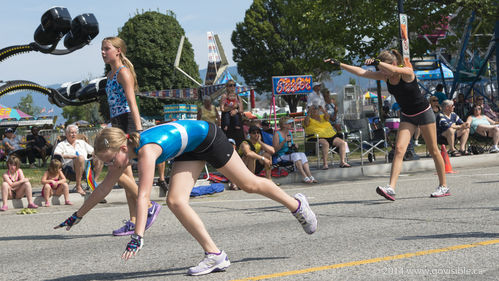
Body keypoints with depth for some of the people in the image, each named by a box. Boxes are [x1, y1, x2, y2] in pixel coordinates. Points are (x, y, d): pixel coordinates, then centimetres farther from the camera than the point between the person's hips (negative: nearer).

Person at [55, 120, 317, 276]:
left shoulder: (146, 150, -37)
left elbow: (143, 196, -44)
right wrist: (76, 216, 0)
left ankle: (297, 204, 31)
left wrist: (138, 237, -49)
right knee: (176, 201, -9)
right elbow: (104, 187, -2)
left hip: (206, 137, -7)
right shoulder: (123, 150, -13)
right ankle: (214, 255, -5)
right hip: (190, 150, 7)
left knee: (249, 184, 7)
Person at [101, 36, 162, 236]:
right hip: (116, 124, 9)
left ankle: (150, 206, -4)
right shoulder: (111, 74, 19)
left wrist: (139, 129, -28)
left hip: (127, 122, -9)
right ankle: (133, 222, 8)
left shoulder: (123, 72, -8)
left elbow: (132, 102, -19)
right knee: (126, 175, 7)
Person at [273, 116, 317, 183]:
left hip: (290, 154, 6)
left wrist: (294, 146, 6)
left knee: (302, 154, -23)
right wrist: (284, 141, -22)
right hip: (282, 156, -6)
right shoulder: (277, 134, -5)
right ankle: (305, 177, -41)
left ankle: (310, 176, -36)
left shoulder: (289, 133, 17)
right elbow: (275, 149, -13)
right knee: (295, 155, -33)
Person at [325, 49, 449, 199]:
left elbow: (394, 70, -44)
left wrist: (376, 62, -40)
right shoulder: (384, 76, -4)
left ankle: (444, 186, 16)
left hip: (424, 113, -5)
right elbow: (361, 72, -7)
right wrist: (339, 64, -12)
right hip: (407, 116, 5)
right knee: (399, 149, -12)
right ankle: (391, 188, -21)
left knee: (433, 151, 3)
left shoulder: (407, 72, -21)